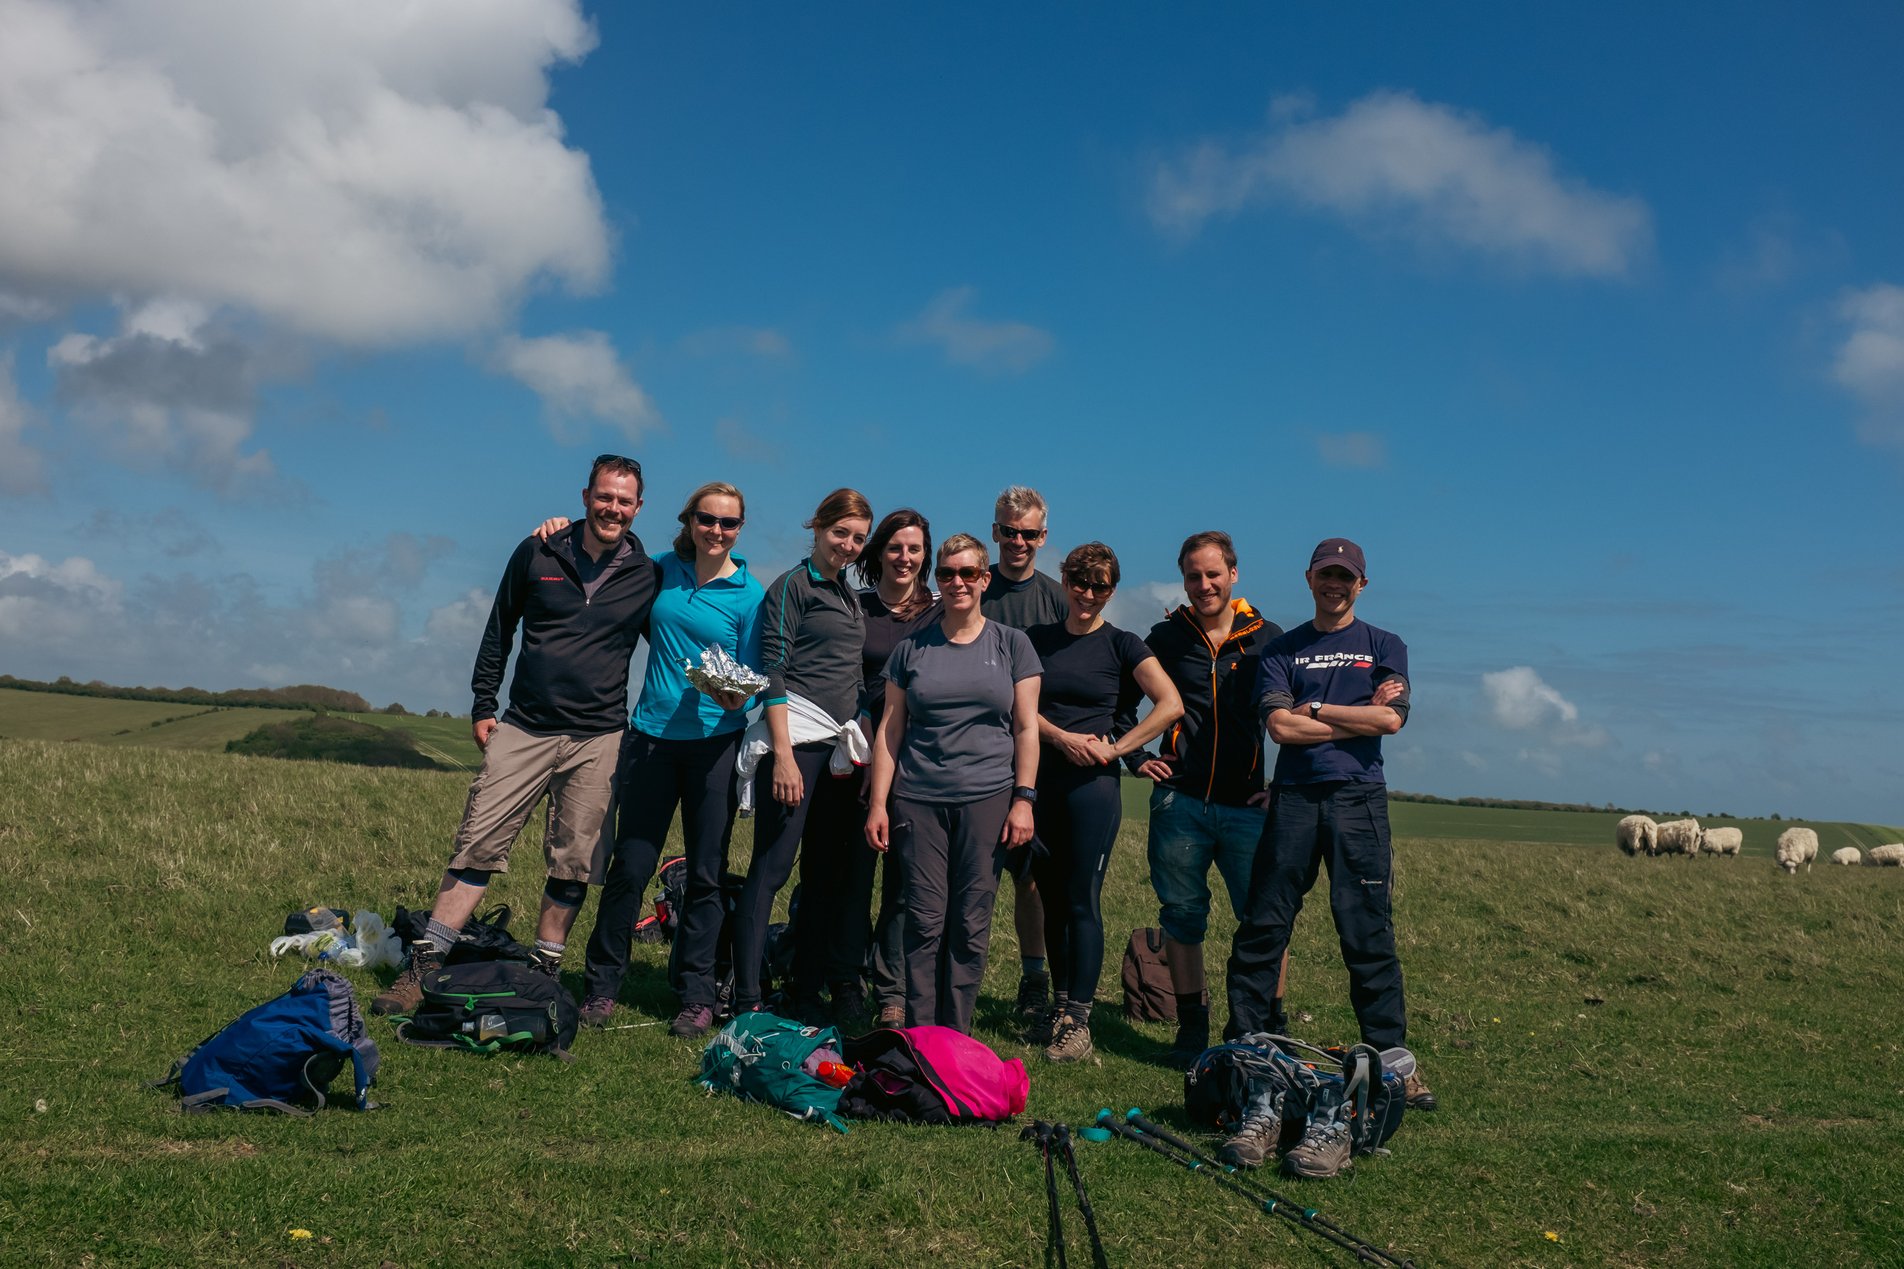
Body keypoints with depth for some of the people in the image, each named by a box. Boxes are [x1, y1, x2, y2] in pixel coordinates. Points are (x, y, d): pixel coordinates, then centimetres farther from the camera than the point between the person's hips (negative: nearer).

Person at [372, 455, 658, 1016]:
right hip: (523, 729, 0)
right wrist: (483, 706, 8)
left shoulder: (647, 576, 2)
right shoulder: (537, 554, 4)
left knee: (574, 866, 2)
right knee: (478, 845, -3)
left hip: (597, 740, 0)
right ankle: (423, 967, 2)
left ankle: (544, 972, 15)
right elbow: (499, 631, 12)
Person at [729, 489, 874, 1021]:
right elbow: (773, 671, -10)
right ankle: (746, 1000, -6)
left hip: (841, 744, 8)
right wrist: (783, 754, -18)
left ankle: (808, 993, 15)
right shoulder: (792, 585, -2)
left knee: (825, 872, 8)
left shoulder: (849, 595, 20)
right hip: (797, 737, -8)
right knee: (773, 866, -9)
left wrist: (863, 748, 18)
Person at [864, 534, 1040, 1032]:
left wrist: (1024, 799, -3)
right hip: (917, 800, 1)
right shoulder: (911, 648, 10)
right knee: (925, 922, 0)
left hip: (987, 799, -1)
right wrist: (878, 802, 3)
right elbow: (890, 728, 9)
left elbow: (1026, 728, 6)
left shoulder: (1011, 644, 8)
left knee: (970, 925, 1)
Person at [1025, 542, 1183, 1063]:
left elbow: (1171, 705, -9)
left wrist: (1114, 749, -11)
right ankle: (1059, 1005, 20)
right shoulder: (1037, 639, 11)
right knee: (1051, 898, 9)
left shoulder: (1122, 645, 2)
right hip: (1042, 777, 4)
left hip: (1094, 783, -4)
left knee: (1082, 900, -4)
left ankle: (1079, 1020, 1)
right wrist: (1062, 736, -12)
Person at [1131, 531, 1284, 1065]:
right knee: (1182, 916, 7)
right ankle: (1192, 1028, 20)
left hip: (1248, 805, -1)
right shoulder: (1165, 638, 8)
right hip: (1179, 800, 1)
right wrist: (1135, 758, 9)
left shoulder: (1267, 638, 4)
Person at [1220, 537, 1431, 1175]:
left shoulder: (1384, 646, 14)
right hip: (1294, 798, 1)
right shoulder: (1280, 649, 13)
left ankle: (1390, 1058, 9)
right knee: (1260, 931, -1)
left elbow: (1391, 718, -4)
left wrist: (1314, 708, -1)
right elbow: (1280, 726, -3)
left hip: (1358, 799, -1)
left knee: (1367, 937, -1)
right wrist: (1358, 716, -3)